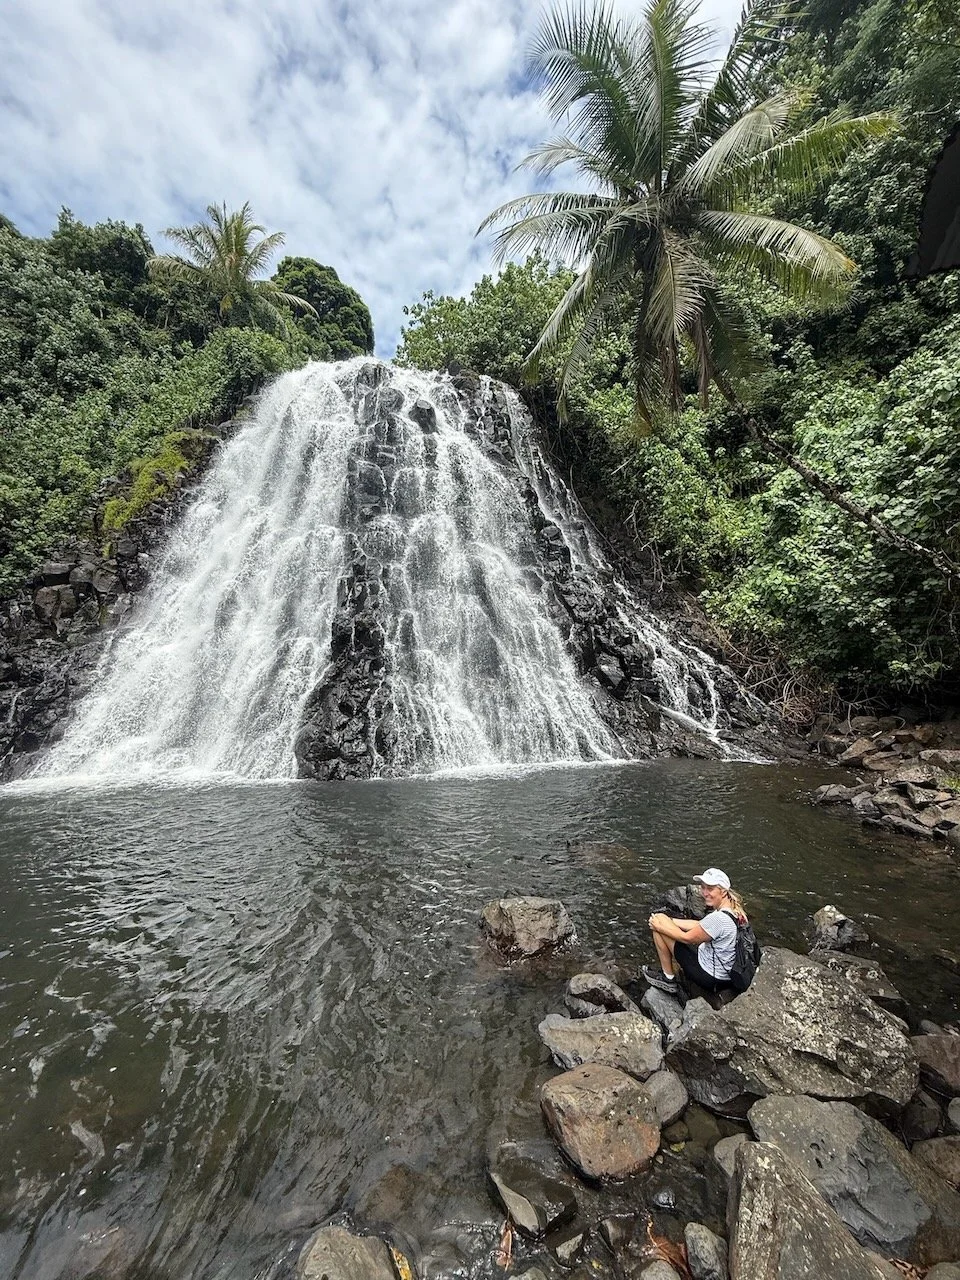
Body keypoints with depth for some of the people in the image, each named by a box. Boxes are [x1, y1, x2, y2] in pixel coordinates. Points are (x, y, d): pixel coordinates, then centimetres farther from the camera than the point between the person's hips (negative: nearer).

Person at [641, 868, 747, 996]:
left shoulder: (718, 919, -31)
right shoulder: (732, 908, -4)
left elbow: (687, 938, -18)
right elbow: (700, 925, 7)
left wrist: (660, 926, -4)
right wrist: (668, 921, 6)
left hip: (711, 979, -9)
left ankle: (668, 978, 11)